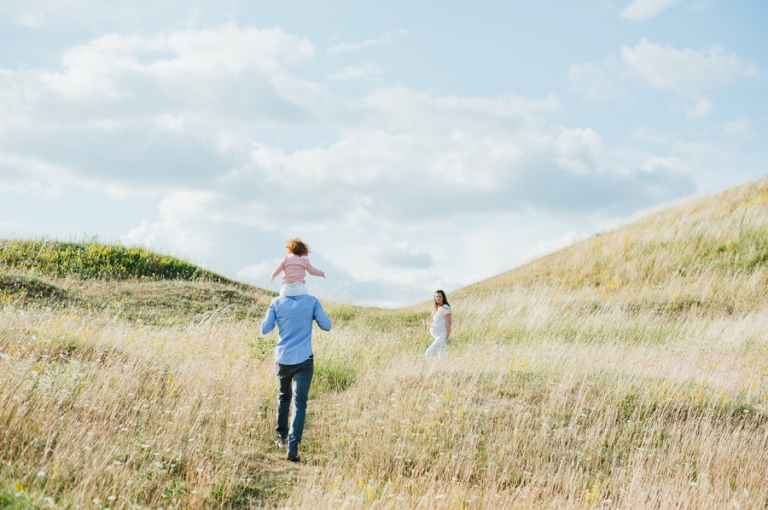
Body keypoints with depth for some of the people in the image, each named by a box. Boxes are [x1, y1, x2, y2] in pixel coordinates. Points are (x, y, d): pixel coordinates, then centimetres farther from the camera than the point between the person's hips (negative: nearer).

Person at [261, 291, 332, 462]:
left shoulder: (277, 303, -3)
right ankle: (292, 448, -13)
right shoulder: (312, 301, -5)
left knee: (283, 397, 24)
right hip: (304, 360, -2)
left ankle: (282, 439, 31)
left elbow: (265, 329, -1)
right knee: (299, 403, -2)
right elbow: (326, 326, -2)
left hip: (282, 359, 2)